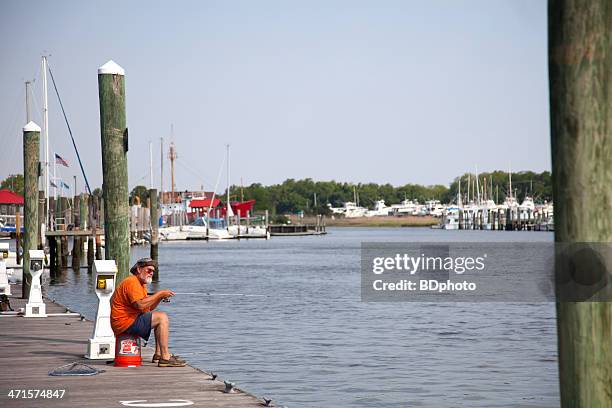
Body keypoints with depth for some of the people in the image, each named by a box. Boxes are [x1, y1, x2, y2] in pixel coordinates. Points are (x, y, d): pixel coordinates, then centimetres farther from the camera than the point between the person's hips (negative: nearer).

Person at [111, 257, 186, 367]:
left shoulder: (141, 284, 22)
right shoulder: (132, 282, -13)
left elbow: (148, 308, 16)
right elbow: (140, 305, -26)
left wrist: (161, 297, 1)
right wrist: (159, 294, -18)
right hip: (125, 322, -11)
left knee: (161, 318, 21)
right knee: (162, 318, -16)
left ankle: (158, 354, 13)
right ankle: (165, 358, -21)